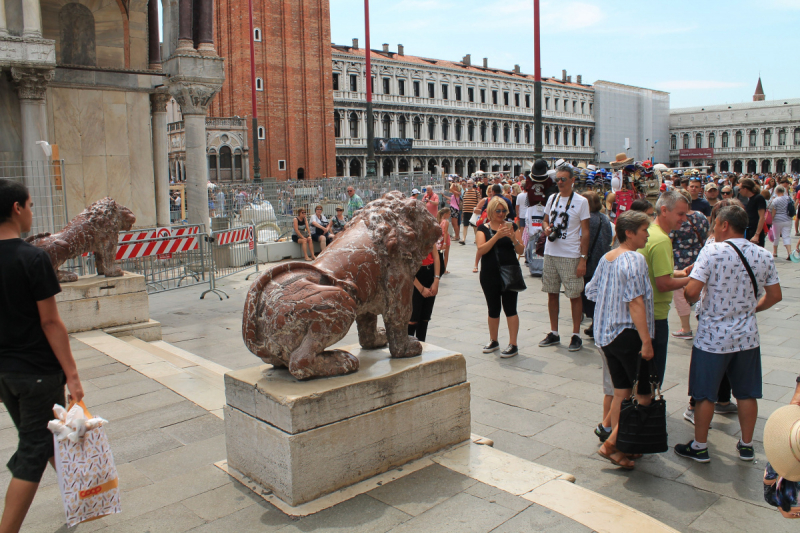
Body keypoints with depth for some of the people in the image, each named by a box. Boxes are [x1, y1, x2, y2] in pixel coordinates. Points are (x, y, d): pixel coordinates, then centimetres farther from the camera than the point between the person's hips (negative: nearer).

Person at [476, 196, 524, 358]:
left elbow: (520, 250, 0)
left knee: (510, 308, -4)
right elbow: (481, 250, -13)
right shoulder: (483, 228, 2)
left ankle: (513, 345, 1)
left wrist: (514, 239, -20)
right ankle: (493, 341, 27)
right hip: (489, 274, 1)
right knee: (493, 309, 11)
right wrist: (497, 236, -23)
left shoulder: (512, 226, 4)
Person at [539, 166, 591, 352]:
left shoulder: (581, 201, -5)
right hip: (550, 253, 5)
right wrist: (546, 227, -4)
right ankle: (554, 333, 22)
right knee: (552, 293, 10)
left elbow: (585, 232, -6)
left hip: (571, 256, -5)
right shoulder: (552, 198, 9)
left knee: (574, 295, 1)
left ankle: (576, 335, 12)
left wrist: (583, 258, -12)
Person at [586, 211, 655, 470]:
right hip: (629, 335, -8)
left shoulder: (606, 258, 10)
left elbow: (592, 291, 15)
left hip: (606, 334, 8)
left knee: (621, 393, 15)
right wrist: (646, 342, -21)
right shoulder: (634, 259, -15)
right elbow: (635, 302, -21)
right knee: (643, 394, 3)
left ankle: (618, 448, 20)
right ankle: (611, 443, -1)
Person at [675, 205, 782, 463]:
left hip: (712, 337, -5)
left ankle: (700, 447, 17)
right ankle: (746, 446, 29)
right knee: (747, 393, 17)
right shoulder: (764, 255, 0)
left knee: (704, 394, 7)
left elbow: (692, 291, -21)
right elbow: (775, 296, 7)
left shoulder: (712, 251, -16)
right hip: (748, 336, 5)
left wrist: (693, 300, 1)